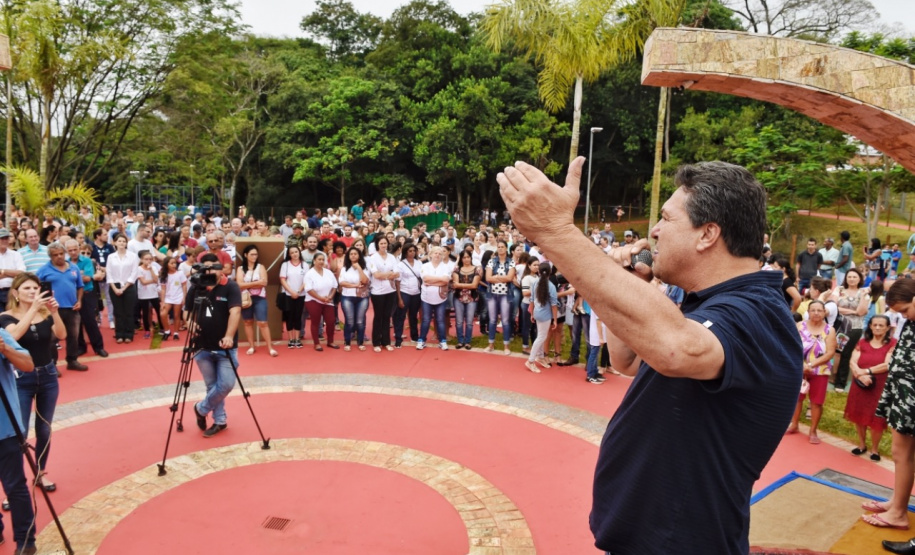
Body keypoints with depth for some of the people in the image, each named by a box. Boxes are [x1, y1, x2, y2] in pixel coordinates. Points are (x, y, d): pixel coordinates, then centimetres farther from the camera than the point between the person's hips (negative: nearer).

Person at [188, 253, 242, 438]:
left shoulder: (231, 287, -9)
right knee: (212, 386, 9)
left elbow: (235, 312, -20)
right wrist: (190, 321, -11)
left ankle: (201, 409, 20)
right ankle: (219, 420, 24)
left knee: (226, 384, -6)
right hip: (202, 347, 3)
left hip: (225, 347, -3)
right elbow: (186, 311, 13)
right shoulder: (195, 288, 4)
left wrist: (229, 336, -34)